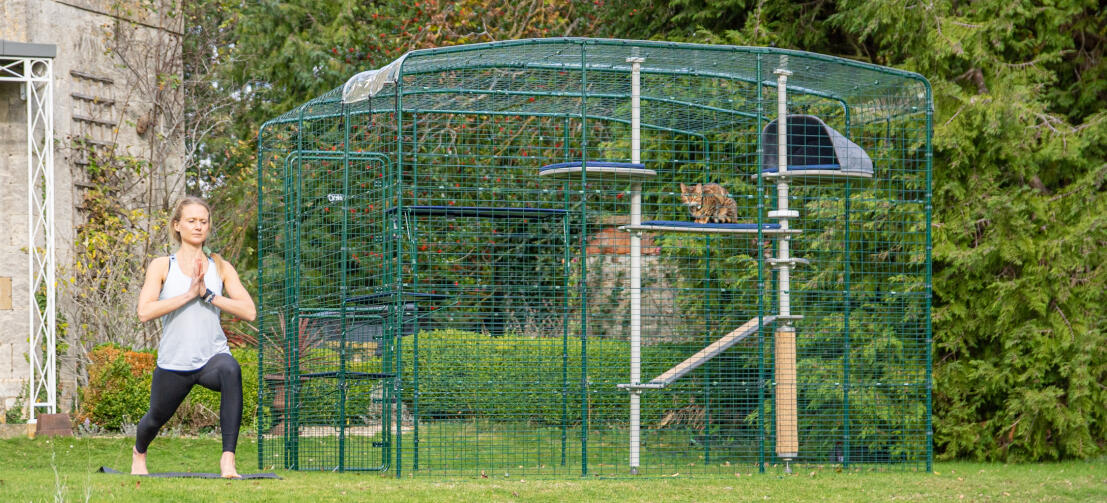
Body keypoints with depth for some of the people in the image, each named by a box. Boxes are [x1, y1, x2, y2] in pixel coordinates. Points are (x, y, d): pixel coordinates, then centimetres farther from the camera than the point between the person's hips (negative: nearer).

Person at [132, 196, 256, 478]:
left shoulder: (221, 268, 5)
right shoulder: (162, 266, 0)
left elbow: (249, 312, -6)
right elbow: (145, 312, -14)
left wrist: (208, 295, -15)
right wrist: (188, 294, -19)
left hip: (213, 356, -1)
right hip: (174, 363, 1)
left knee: (230, 371, -36)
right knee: (157, 418, 17)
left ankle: (228, 460, -37)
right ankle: (139, 453, 58)